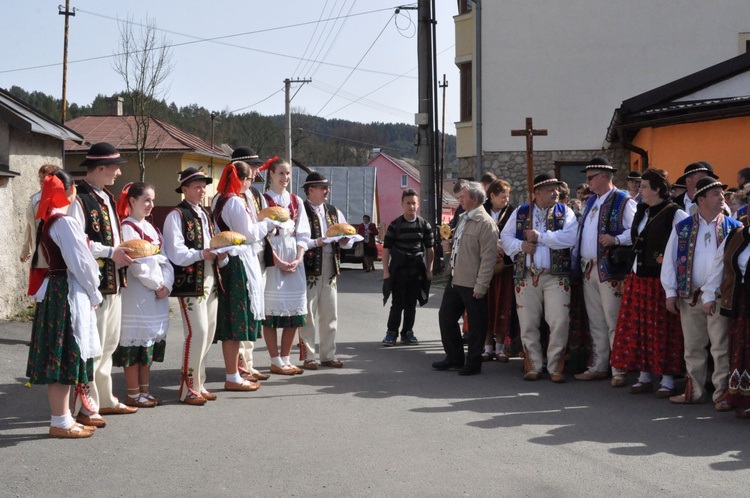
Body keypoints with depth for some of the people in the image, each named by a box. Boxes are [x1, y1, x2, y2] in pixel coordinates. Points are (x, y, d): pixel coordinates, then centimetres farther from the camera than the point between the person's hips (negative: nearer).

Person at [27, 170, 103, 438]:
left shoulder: (47, 222, 11)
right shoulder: (65, 222, -16)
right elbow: (80, 262, -16)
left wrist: (89, 292, 16)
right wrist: (94, 294, -2)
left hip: (54, 291, 9)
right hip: (68, 294, -9)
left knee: (59, 360, 13)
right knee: (64, 358, -3)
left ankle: (63, 418, 20)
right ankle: (60, 422, 3)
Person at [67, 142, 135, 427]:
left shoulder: (106, 198, 16)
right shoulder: (79, 199, -14)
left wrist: (123, 251, 7)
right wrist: (110, 252, -19)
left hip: (113, 284, 10)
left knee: (108, 345, 17)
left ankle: (105, 400, 28)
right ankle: (87, 407, 3)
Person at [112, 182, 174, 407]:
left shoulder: (151, 228, 16)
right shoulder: (127, 227, -9)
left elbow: (163, 259, 10)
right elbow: (136, 263, -17)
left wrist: (167, 284, -5)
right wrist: (156, 285, -13)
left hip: (157, 293, 8)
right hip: (136, 294, -8)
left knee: (150, 341, 12)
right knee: (136, 342, -3)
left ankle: (144, 390, 20)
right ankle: (133, 394, 5)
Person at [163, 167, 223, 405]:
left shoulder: (206, 214, 18)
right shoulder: (177, 215, -7)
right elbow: (176, 253, -15)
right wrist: (202, 254, -25)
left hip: (209, 281, 8)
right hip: (190, 282, -8)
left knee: (209, 332, 9)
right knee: (197, 332, -11)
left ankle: (198, 384, 20)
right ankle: (188, 388, -1)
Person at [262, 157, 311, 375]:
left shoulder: (296, 201, 15)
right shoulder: (263, 200, 0)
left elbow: (303, 233, 11)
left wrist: (298, 259, -4)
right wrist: (278, 261, -13)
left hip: (294, 260, 5)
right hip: (272, 259, -5)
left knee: (294, 309, 3)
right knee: (272, 308, -5)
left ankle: (285, 359, 13)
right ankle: (275, 361, 1)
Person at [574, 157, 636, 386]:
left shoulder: (623, 201, -7)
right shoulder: (591, 201, 18)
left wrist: (616, 240, -27)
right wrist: (579, 261, 14)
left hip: (610, 270, -8)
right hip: (588, 269, 8)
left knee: (613, 322, -6)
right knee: (595, 322, 13)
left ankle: (619, 370, 0)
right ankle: (598, 367, 21)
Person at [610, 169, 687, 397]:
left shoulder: (675, 214, -11)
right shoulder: (641, 211, 13)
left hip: (661, 278, -7)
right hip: (638, 277, 7)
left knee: (662, 329, -1)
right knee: (639, 327, 9)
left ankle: (667, 380, 8)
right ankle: (644, 376, 19)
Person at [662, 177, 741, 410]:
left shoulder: (732, 227, 2)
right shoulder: (683, 227, 6)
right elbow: (670, 260, 6)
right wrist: (670, 292, 1)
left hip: (719, 297, -2)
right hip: (690, 296, 2)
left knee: (721, 347, -2)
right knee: (693, 347, 11)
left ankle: (722, 392, 6)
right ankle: (694, 390, 21)